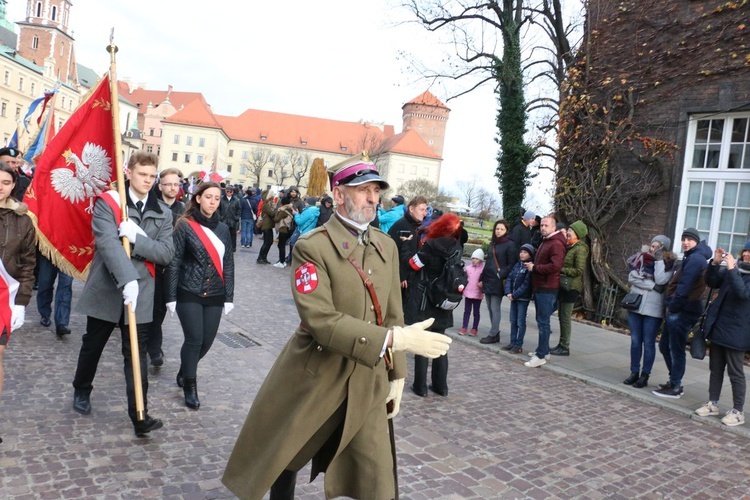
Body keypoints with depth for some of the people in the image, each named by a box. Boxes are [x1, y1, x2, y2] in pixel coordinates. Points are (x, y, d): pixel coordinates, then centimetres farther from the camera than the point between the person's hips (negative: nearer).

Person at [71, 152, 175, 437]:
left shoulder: (162, 213, 4)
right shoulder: (107, 203, -7)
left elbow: (166, 253, -4)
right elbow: (107, 243, -22)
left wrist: (137, 238, -21)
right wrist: (127, 279, -35)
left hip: (141, 294, 1)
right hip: (106, 290, -1)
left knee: (137, 355, 2)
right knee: (92, 346, 19)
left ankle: (140, 415, 5)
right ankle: (81, 391, 44)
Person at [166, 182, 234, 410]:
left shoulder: (223, 229, 8)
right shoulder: (185, 226, -6)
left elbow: (228, 264, 9)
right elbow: (174, 262, -7)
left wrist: (229, 296, 6)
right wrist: (171, 296, -9)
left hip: (214, 295, 4)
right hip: (189, 294, -4)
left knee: (207, 340, 7)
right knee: (194, 339, -6)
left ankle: (184, 371, 35)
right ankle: (189, 386, 13)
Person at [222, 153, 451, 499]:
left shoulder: (387, 247, 5)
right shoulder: (312, 246, -15)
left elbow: (392, 315, 9)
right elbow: (321, 320, -25)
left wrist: (396, 374, 7)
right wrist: (394, 339, -29)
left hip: (368, 383, 4)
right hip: (313, 379, -4)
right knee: (283, 459, 17)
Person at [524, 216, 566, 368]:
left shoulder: (556, 244, -14)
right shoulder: (544, 242, 19)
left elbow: (555, 266, -25)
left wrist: (534, 267, -16)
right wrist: (532, 265, 10)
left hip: (547, 289, -10)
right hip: (539, 287, 10)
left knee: (543, 322, -7)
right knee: (541, 320, 16)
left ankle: (541, 355, -3)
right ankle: (543, 350, 27)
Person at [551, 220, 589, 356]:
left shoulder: (580, 249, -12)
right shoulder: (569, 247, 15)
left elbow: (579, 270, -18)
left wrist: (561, 270, -15)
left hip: (571, 287, -9)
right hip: (563, 285, 9)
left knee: (565, 317, -4)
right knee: (561, 316, 13)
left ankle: (565, 347, 5)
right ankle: (561, 344, 22)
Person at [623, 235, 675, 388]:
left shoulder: (669, 264, -1)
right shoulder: (640, 258, 6)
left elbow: (661, 280, -16)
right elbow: (632, 277, -6)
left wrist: (659, 260, -14)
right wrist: (652, 286, -13)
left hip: (653, 309, -3)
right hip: (635, 305, 3)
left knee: (648, 343, 2)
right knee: (635, 341, 8)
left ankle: (645, 375, 11)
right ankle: (634, 372, 17)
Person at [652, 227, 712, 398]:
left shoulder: (695, 259, -13)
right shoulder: (691, 258, 20)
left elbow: (684, 287, -20)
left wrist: (673, 306, -13)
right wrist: (672, 306, 10)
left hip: (682, 311, -10)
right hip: (679, 310, 10)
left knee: (676, 349, -2)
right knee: (665, 346, 16)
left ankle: (675, 388, 6)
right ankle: (674, 381, 25)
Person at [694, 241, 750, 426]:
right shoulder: (735, 268, 6)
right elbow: (712, 282, 7)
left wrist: (731, 268, -27)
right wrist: (716, 263, -6)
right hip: (718, 326, 6)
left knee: (735, 372, 3)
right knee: (716, 368, 14)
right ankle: (713, 404, 24)